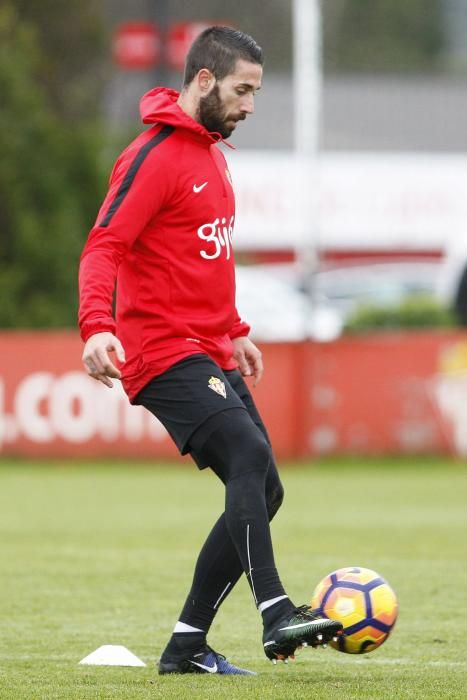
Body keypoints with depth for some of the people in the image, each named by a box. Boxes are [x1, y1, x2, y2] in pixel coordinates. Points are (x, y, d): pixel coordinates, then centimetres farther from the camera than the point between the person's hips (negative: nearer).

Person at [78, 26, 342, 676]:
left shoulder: (210, 152, 18)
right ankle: (276, 616, -35)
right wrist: (97, 326, -33)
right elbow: (103, 248, -19)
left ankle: (186, 645, 11)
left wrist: (235, 330, 31)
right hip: (165, 353, -10)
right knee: (251, 455, -26)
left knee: (261, 490, 6)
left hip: (211, 354, 10)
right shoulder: (155, 157, -11)